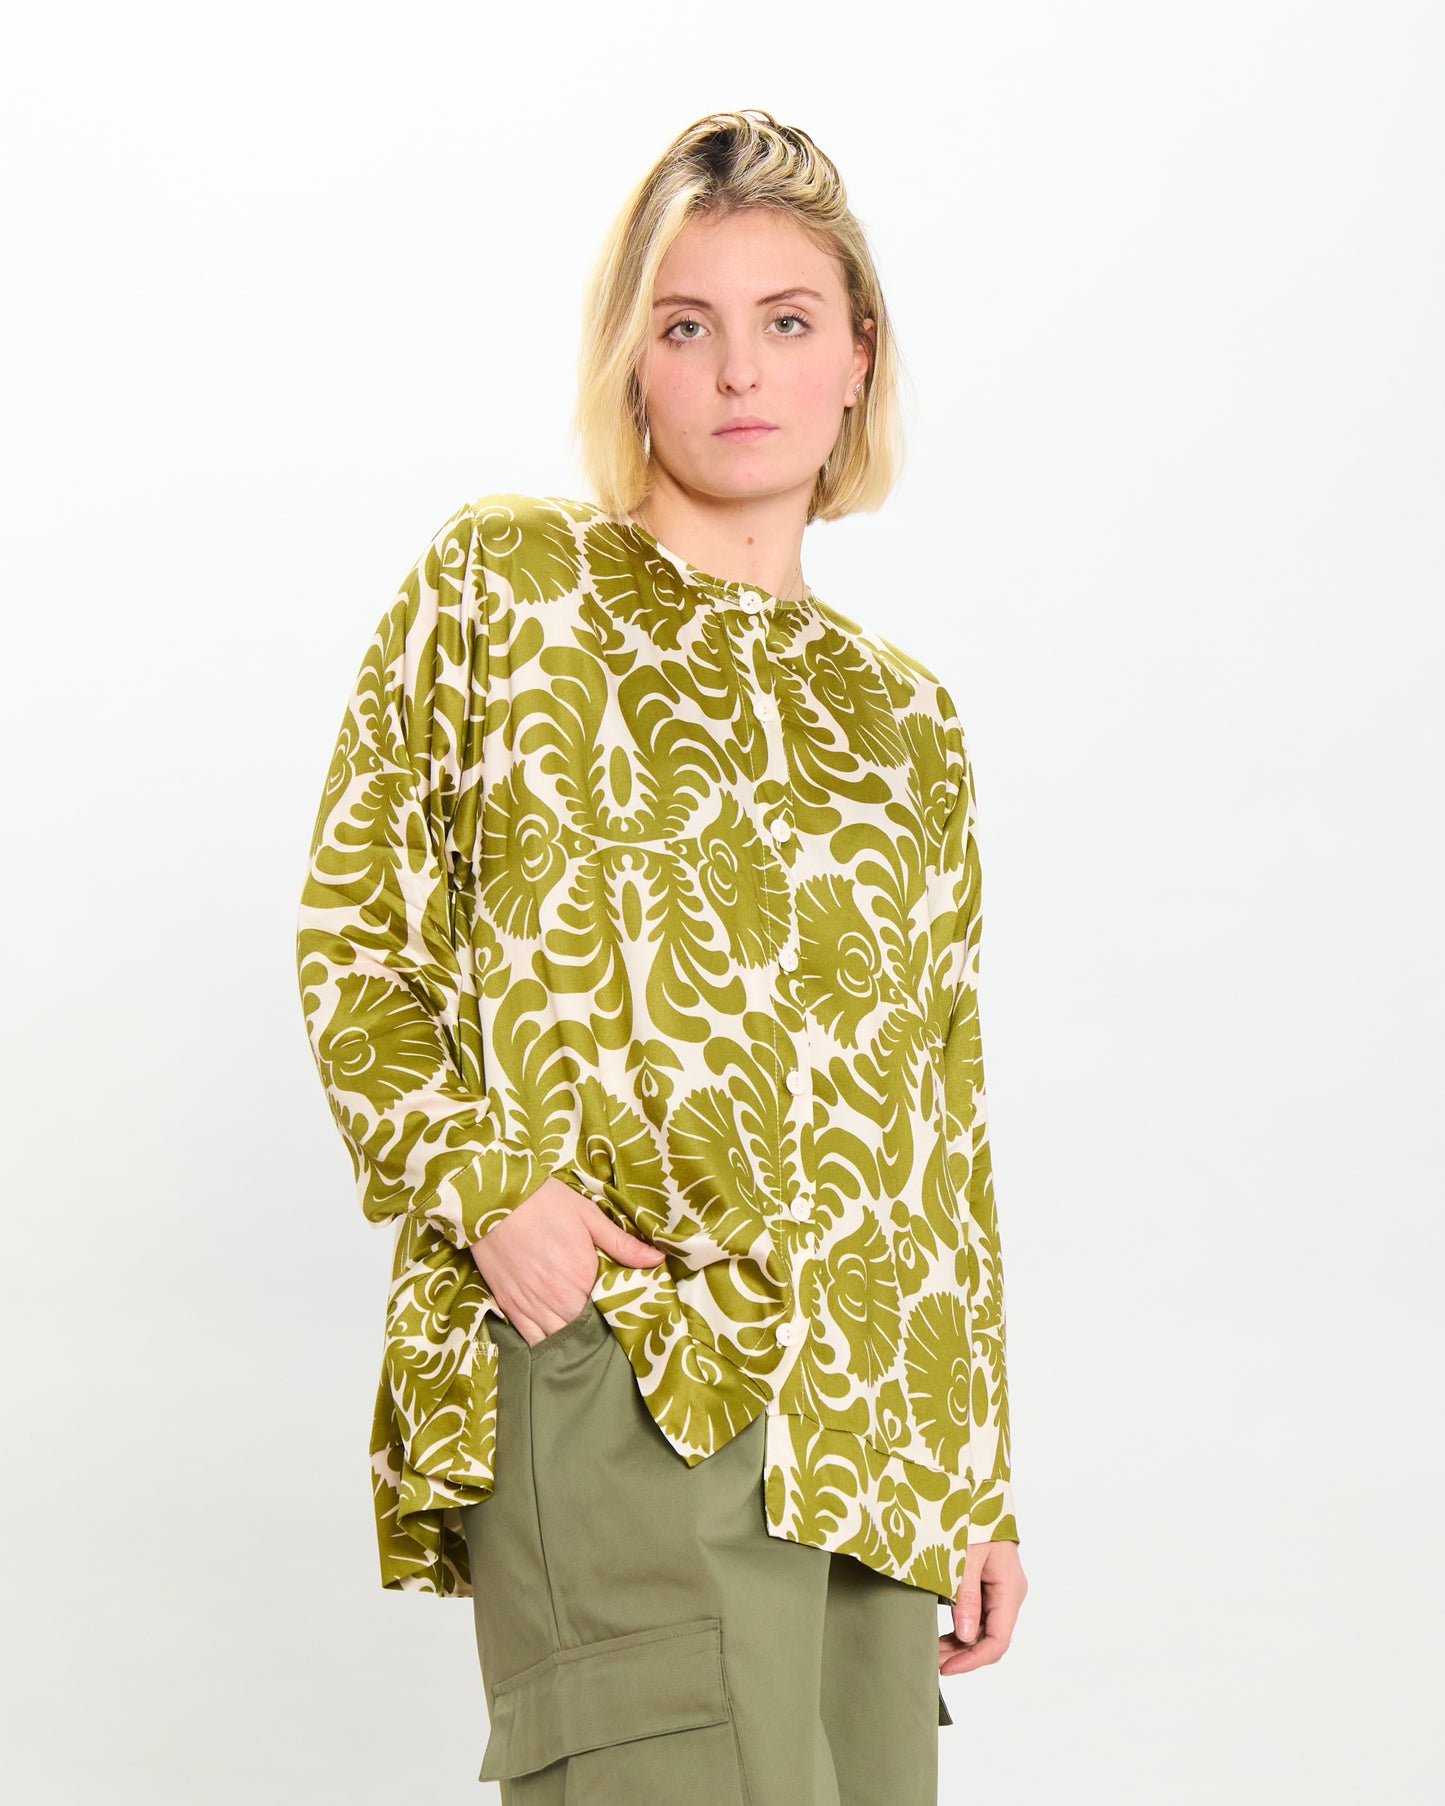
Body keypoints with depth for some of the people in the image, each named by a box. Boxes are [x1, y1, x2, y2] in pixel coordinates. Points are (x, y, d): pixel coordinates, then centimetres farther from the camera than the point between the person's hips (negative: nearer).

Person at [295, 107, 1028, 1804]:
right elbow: (351, 932, 4)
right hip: (608, 1365, -5)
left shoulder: (906, 716, 17)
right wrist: (479, 1178, -12)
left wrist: (978, 1473, 14)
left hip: (863, 1413, 5)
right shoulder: (502, 580, 6)